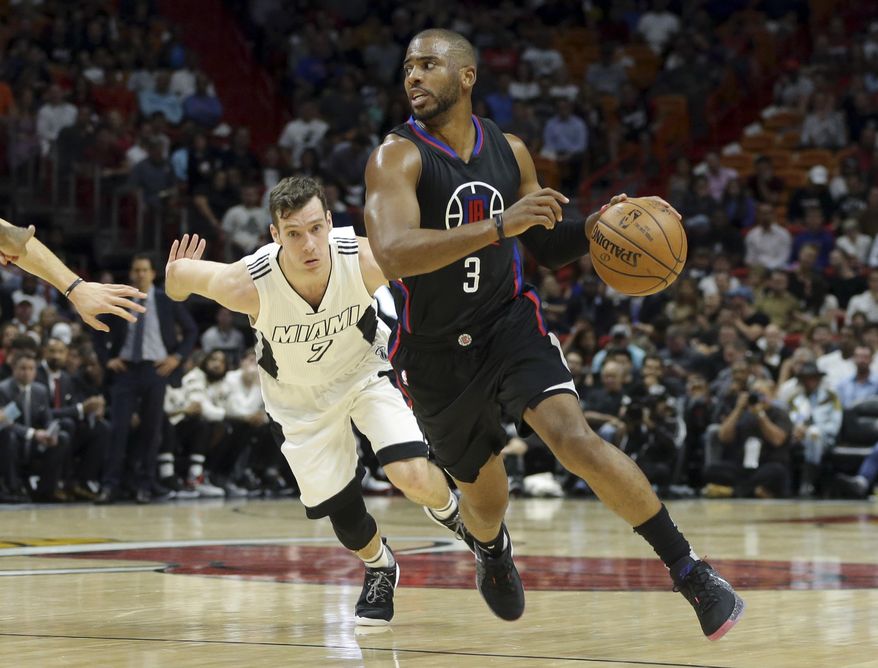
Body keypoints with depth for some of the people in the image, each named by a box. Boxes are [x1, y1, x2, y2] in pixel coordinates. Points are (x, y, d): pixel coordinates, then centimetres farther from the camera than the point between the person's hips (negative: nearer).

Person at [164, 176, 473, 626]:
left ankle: (446, 510, 19)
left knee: (413, 477, -20)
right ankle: (379, 568, 40)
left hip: (364, 373, 0)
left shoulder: (364, 262, -33)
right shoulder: (249, 285, -35)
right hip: (299, 398, 0)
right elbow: (178, 272, -16)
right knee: (345, 517, 3)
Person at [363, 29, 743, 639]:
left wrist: (595, 226, -9)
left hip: (509, 321, 1)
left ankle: (688, 569, -19)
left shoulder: (510, 151, -1)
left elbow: (546, 247, 13)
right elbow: (392, 254, -33)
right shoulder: (397, 157, -16)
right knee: (484, 496, 14)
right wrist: (499, 226, -42)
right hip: (435, 352, -1)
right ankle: (491, 549, 54)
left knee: (574, 437, -25)